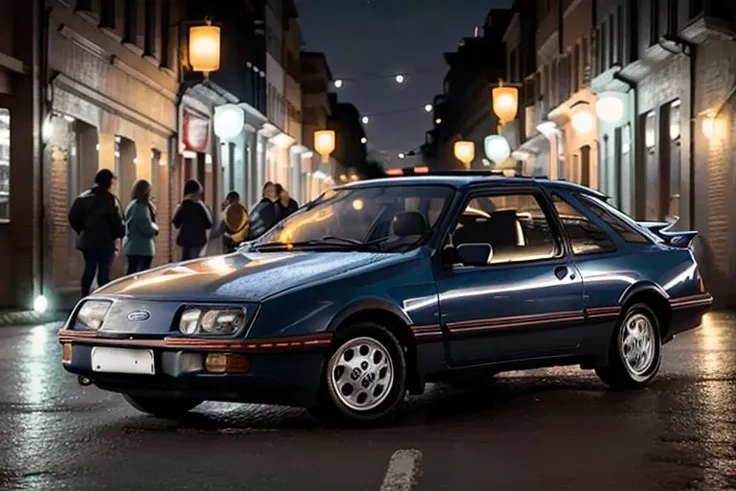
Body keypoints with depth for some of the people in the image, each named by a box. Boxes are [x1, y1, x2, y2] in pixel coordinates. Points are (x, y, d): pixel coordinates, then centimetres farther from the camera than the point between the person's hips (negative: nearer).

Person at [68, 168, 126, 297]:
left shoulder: (83, 197, 9)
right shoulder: (109, 199, -11)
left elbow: (73, 217, 6)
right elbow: (117, 222, -17)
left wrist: (82, 231, 14)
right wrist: (120, 233, 0)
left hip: (87, 242, 6)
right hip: (105, 243, -6)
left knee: (89, 271, 13)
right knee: (104, 272, -3)